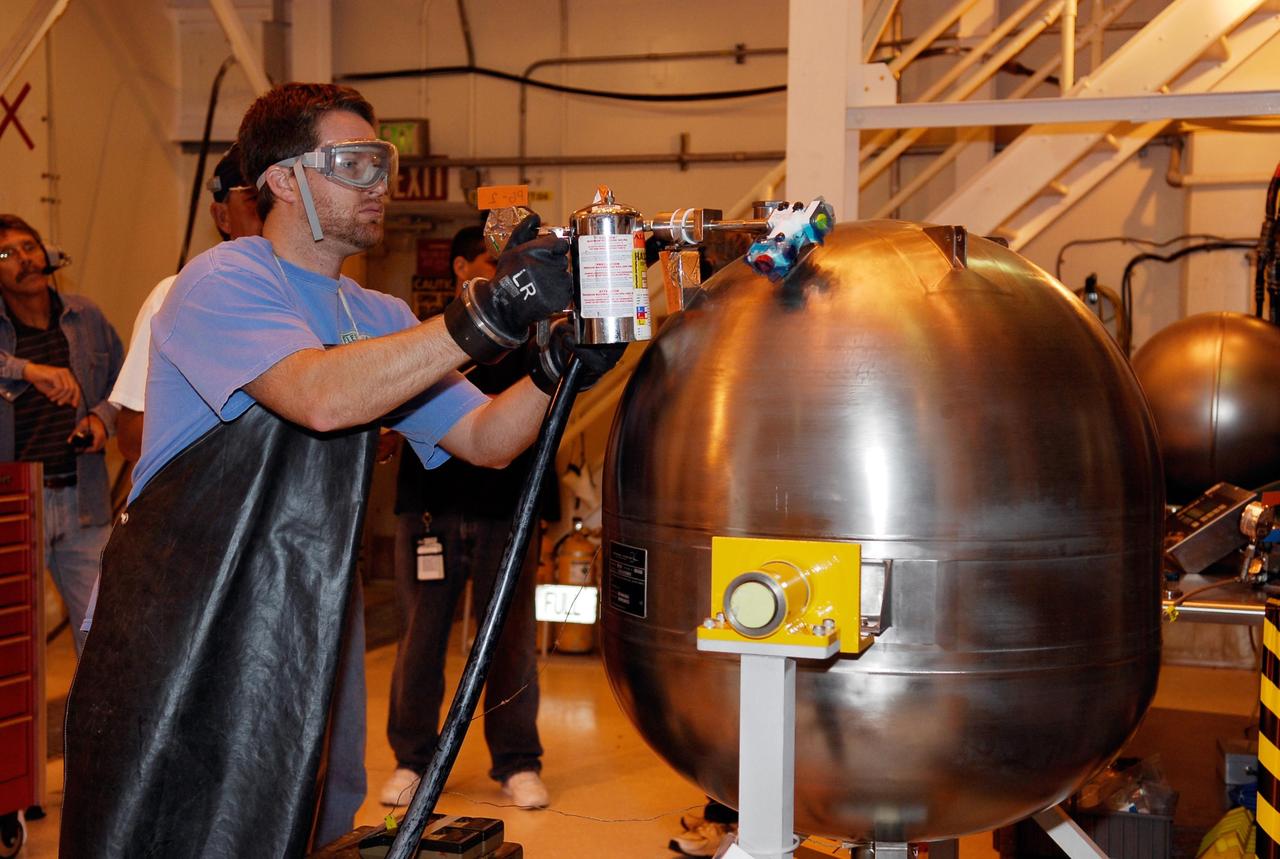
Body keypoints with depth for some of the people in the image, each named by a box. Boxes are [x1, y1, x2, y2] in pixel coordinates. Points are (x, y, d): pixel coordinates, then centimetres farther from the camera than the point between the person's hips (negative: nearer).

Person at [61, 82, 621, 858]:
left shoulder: (379, 320, 14)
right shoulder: (221, 284, -10)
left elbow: (485, 439, 9)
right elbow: (320, 397, -28)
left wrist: (557, 362, -11)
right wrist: (487, 314, -31)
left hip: (296, 645, 6)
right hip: (175, 639, -6)